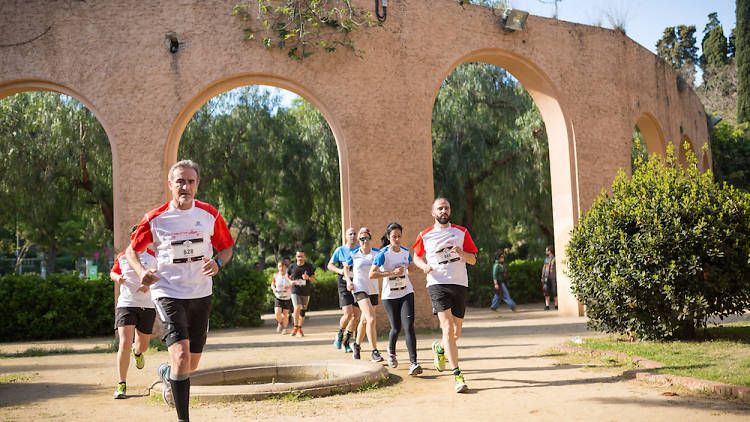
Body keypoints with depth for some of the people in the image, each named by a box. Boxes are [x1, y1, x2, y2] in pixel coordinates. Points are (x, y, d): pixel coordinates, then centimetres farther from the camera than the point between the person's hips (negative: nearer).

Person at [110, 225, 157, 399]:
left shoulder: (152, 256, 4)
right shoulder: (122, 257, 6)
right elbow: (113, 272, 21)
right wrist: (117, 277, -2)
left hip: (147, 305, 1)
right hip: (126, 304, -1)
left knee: (143, 343, 13)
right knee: (124, 344, -14)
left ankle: (138, 352, 54)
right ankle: (121, 384, -4)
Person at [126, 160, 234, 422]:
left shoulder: (210, 214, -1)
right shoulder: (155, 218, -6)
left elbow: (226, 247, 10)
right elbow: (131, 251, 6)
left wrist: (218, 263, -12)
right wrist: (141, 272, -14)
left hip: (201, 295, 3)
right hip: (168, 294, -3)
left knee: (192, 364, 12)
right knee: (181, 355, -21)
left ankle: (166, 373, 48)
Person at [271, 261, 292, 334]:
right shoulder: (275, 275, -5)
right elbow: (272, 284, 11)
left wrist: (290, 286, -24)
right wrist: (274, 289, -11)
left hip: (287, 298, -1)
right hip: (278, 298, 1)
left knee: (285, 314, 2)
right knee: (277, 313, -14)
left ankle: (285, 328, 26)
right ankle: (280, 323, 19)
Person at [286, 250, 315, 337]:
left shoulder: (309, 266, 1)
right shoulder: (292, 266, 0)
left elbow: (313, 278, 5)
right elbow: (287, 275, 14)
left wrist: (308, 278, -17)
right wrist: (290, 281, -6)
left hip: (306, 292, 2)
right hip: (295, 291, -2)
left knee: (302, 311, 7)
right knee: (297, 308, -19)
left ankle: (299, 329, 23)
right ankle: (295, 327, -2)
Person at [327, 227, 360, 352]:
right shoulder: (340, 250, 2)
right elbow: (330, 265, 8)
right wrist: (339, 270, -10)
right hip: (344, 285, -3)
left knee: (356, 315, 3)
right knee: (348, 314, -16)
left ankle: (346, 342, 20)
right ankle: (339, 335, 14)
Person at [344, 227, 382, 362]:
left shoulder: (377, 253, 0)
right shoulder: (354, 255, -3)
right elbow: (346, 267, 13)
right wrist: (348, 280, -1)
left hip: (373, 290, 4)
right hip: (359, 289, -4)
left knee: (364, 320, 16)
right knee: (371, 319, -20)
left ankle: (357, 345, 40)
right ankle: (374, 352, -19)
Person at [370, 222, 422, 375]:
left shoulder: (405, 252, 3)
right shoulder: (383, 253, -12)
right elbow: (371, 274, -20)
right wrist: (392, 273, -24)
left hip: (406, 294, 3)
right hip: (390, 296, -3)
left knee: (409, 326, -12)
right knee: (396, 328, 2)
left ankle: (413, 363, -16)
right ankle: (391, 352, 36)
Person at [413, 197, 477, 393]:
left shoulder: (461, 232, 8)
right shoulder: (425, 235, 7)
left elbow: (473, 259, 9)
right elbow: (417, 256, 21)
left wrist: (462, 253, -12)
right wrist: (423, 265, -1)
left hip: (459, 284, 2)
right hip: (437, 283, -2)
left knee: (456, 332, 8)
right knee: (447, 329, -16)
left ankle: (439, 348, 43)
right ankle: (457, 375, -15)